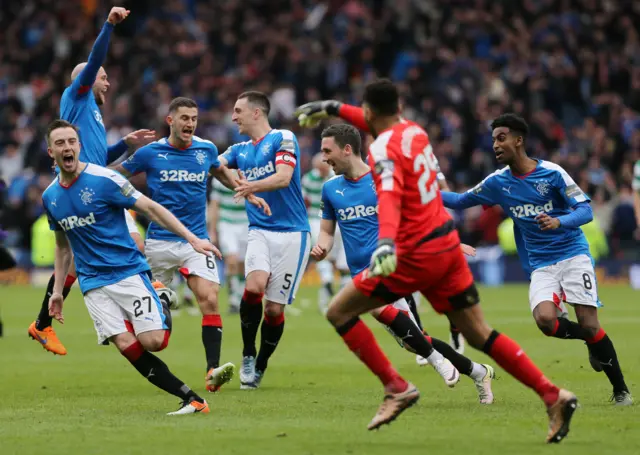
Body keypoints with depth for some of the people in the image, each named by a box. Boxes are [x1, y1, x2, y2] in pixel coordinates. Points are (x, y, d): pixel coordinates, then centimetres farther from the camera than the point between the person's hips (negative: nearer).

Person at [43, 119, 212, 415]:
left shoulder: (104, 179, -10)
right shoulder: (50, 197, 8)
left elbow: (151, 208, -9)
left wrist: (191, 238, -16)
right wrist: (57, 290, 19)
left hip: (129, 271, -4)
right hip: (93, 283, 4)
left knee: (153, 341, -17)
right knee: (126, 344, -17)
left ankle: (162, 309, 20)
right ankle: (191, 399, -13)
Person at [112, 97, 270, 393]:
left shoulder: (206, 150, 5)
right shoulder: (150, 153, -4)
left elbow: (221, 172, 28)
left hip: (196, 240, 1)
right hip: (159, 242, -1)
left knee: (210, 299, -17)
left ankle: (212, 371, -22)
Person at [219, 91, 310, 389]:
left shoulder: (283, 139, -2)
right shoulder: (240, 151, 16)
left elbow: (283, 177, -17)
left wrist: (253, 186, -34)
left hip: (292, 233, -3)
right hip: (259, 230, 3)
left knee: (275, 308, -3)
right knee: (254, 286, -23)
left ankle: (260, 367, 17)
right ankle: (247, 355, -7)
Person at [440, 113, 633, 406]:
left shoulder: (552, 173, -8)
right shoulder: (498, 182, 4)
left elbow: (585, 210, -11)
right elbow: (460, 201, 13)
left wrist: (559, 222, -30)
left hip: (573, 255, -3)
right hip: (540, 265, 3)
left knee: (589, 325, -14)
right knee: (545, 319, -24)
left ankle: (621, 389, 4)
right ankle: (592, 340, 8)